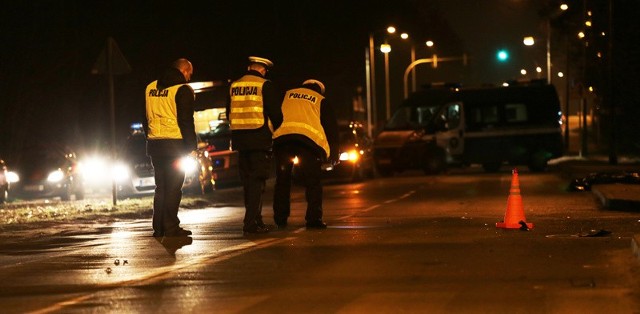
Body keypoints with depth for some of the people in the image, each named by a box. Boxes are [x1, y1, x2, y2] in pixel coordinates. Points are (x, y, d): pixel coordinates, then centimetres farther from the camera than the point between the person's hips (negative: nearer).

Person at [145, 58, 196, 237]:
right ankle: (171, 227, -5)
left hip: (154, 143, 7)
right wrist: (191, 145, -7)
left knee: (160, 187, 13)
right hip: (175, 144, -7)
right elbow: (186, 120, -12)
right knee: (173, 187, -3)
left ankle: (159, 228, 13)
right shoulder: (183, 90, -9)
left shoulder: (151, 88, 14)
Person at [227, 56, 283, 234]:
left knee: (248, 181, 14)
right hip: (260, 138, -6)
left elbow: (229, 113, 17)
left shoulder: (234, 86, 10)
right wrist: (274, 129, 12)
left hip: (239, 137, 6)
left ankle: (254, 219, 21)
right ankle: (251, 222, -12)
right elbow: (276, 113, -7)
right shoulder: (265, 86, -6)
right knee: (258, 181, -4)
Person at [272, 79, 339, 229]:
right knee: (313, 182, 6)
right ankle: (314, 218, -3)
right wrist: (333, 153, 24)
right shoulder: (321, 102, 23)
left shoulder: (286, 95, 28)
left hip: (281, 137, 2)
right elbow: (331, 127, 20)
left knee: (282, 180, 12)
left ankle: (280, 219, 13)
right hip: (309, 138, -2)